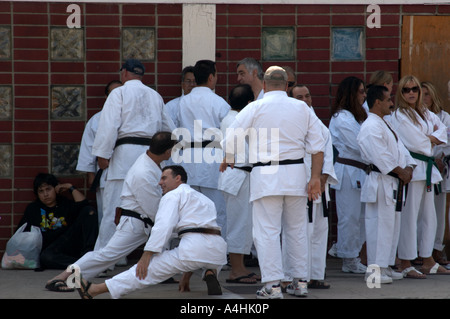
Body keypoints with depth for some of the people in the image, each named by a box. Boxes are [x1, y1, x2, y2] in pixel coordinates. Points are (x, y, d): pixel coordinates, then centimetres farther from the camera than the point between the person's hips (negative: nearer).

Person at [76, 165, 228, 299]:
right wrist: (187, 276, 39)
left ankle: (94, 290, 1)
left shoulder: (173, 195, 7)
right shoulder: (204, 199, 32)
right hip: (219, 249, 7)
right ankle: (211, 273, 9)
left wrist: (147, 255, -8)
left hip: (194, 248, -7)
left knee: (147, 270, 0)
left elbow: (163, 226, -9)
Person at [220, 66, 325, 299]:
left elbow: (231, 139, -4)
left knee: (267, 231, -1)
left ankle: (272, 285, -5)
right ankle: (300, 281, 18)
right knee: (297, 228, 13)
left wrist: (227, 161, 15)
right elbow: (317, 147, 7)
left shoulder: (255, 108, -3)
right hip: (296, 174, 4)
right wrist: (315, 178, 8)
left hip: (266, 175, -4)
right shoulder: (302, 108, 8)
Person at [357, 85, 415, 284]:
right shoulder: (370, 127, -14)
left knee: (392, 224, 14)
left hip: (394, 184, 11)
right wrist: (400, 171, -15)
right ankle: (374, 269, -8)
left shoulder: (384, 125, 20)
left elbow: (400, 149, 19)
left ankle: (386, 266, 21)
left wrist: (408, 167, 2)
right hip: (380, 182, -11)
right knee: (379, 224, -10)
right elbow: (380, 156, -21)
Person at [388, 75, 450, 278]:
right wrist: (431, 140, 2)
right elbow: (415, 143, -16)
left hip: (427, 168, 9)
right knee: (409, 215, -10)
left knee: (428, 215, 13)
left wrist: (430, 138, -6)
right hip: (411, 168, -9)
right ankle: (405, 265, -7)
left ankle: (428, 261, 23)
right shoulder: (398, 116, -9)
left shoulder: (426, 114, 17)